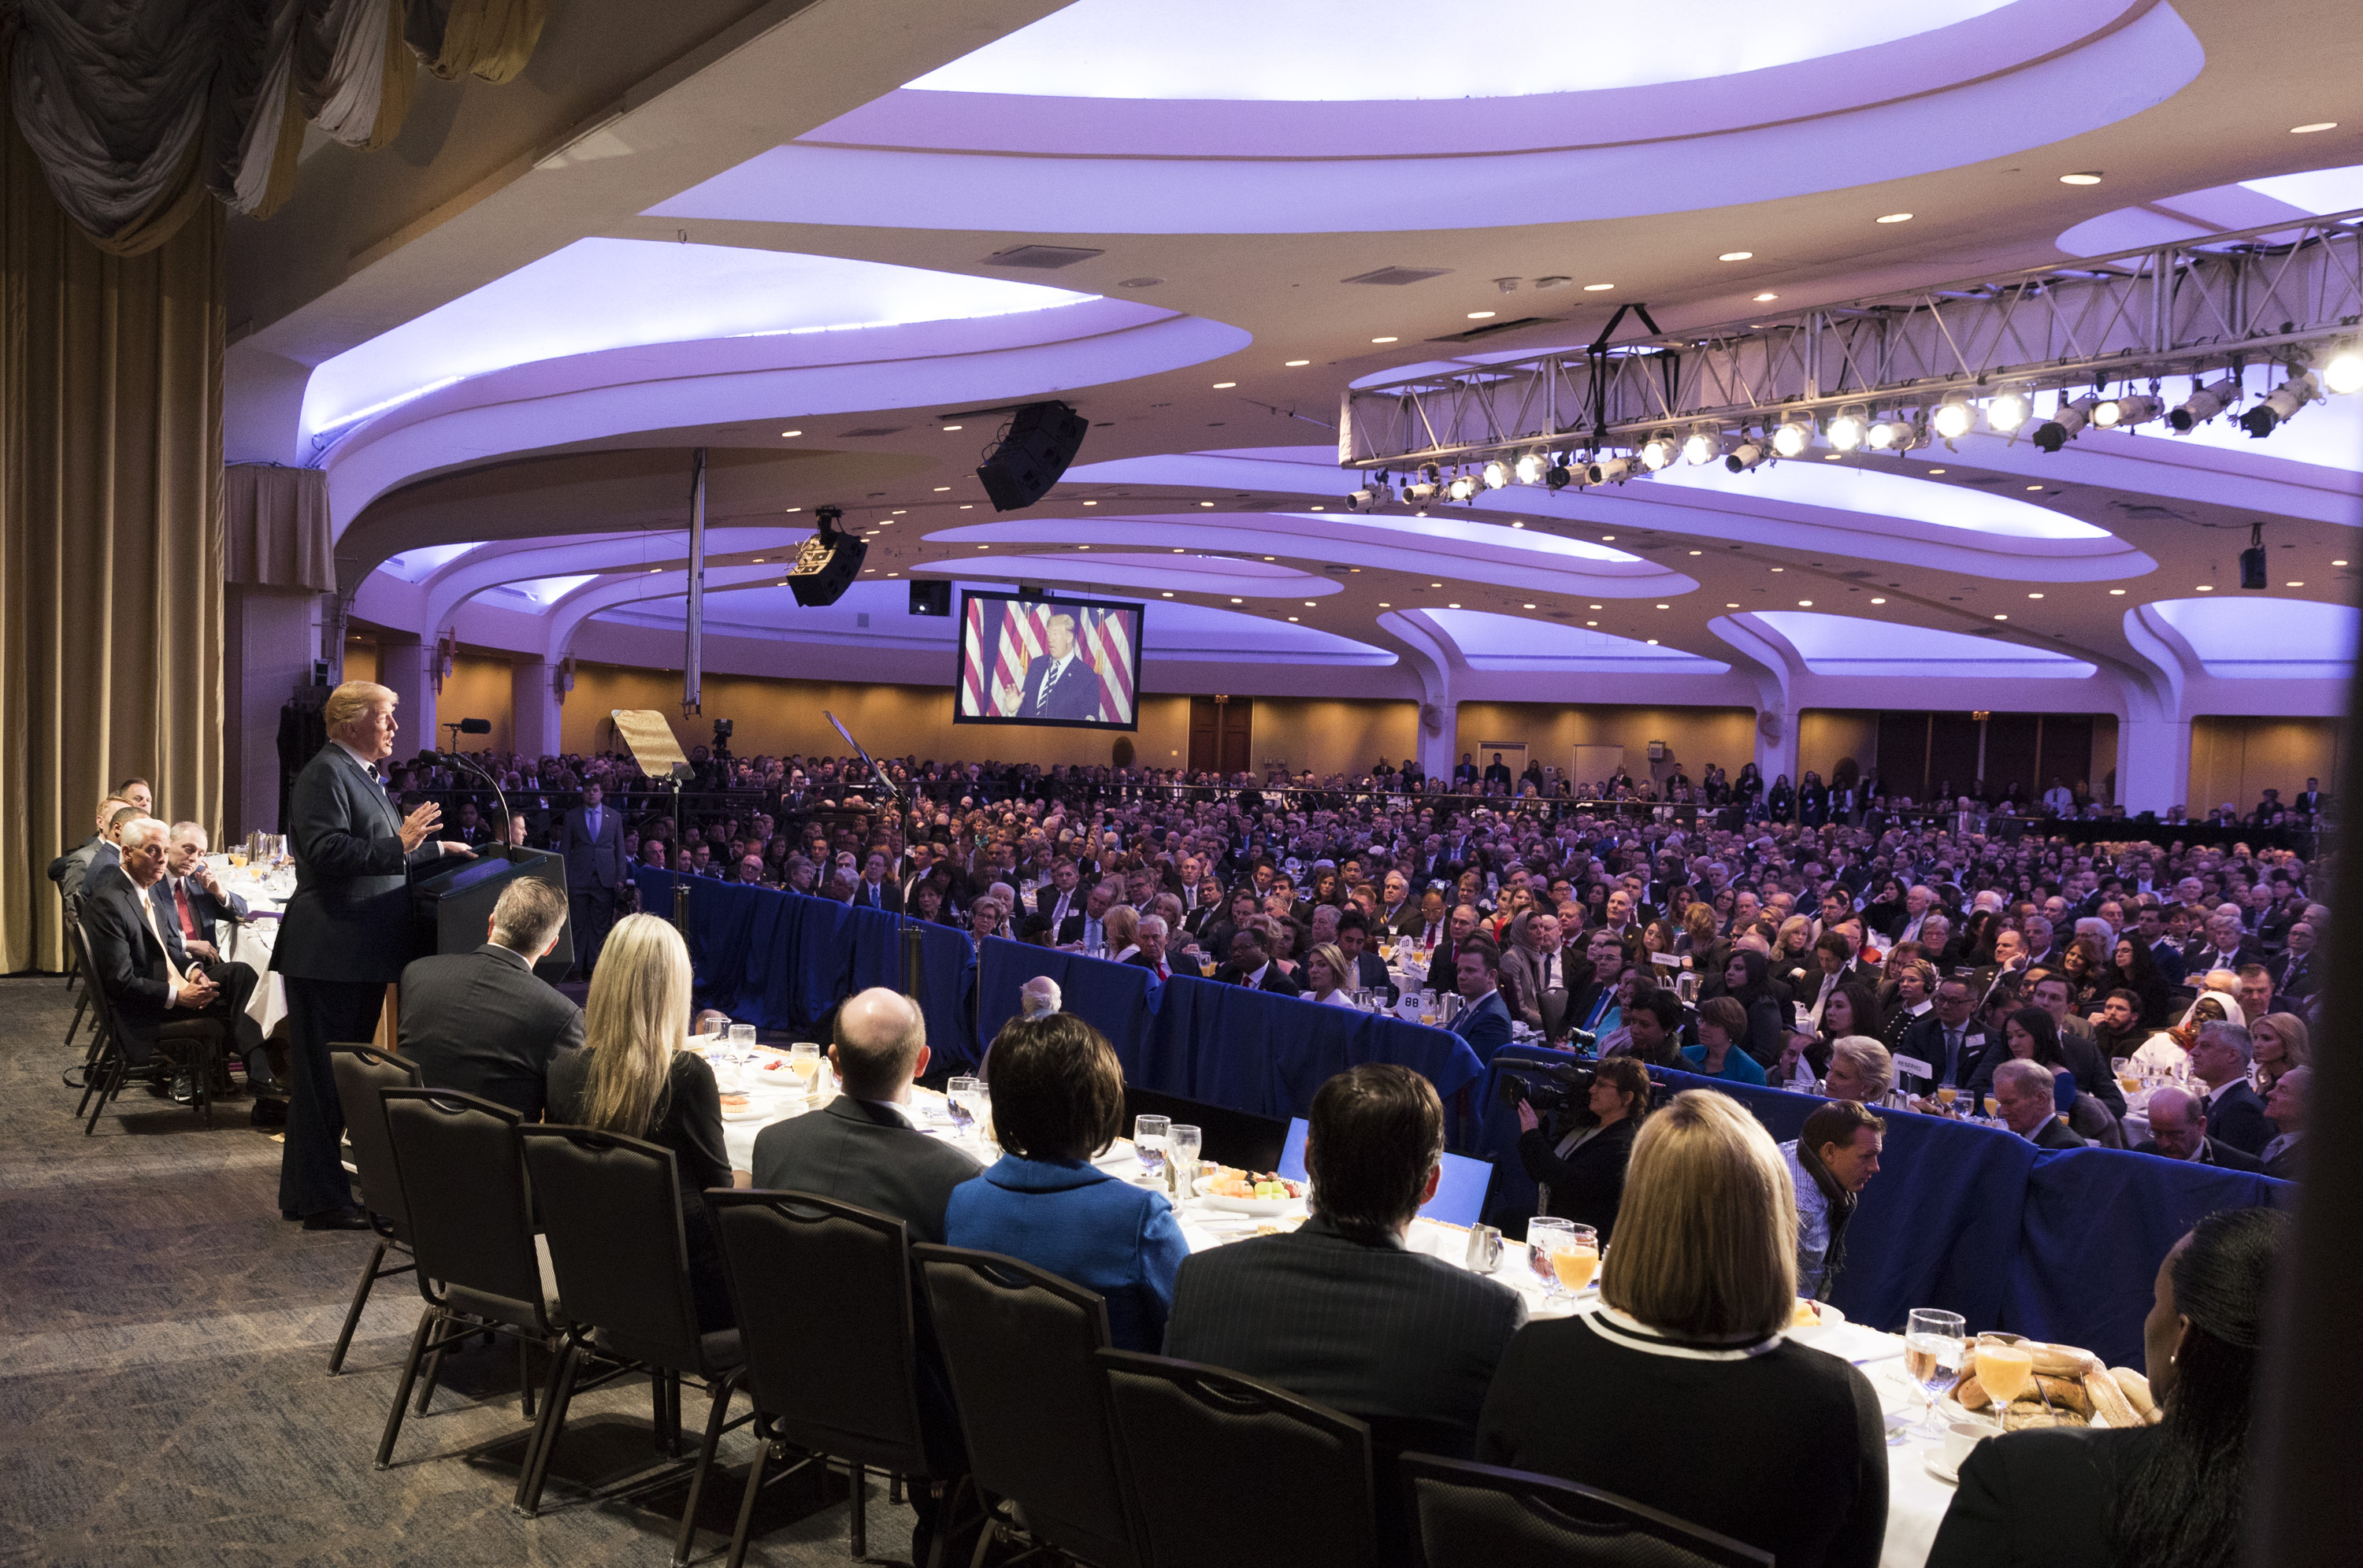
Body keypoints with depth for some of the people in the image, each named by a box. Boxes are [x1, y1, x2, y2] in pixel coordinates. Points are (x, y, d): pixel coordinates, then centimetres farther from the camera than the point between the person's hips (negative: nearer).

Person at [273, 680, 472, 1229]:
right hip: (329, 953, -11)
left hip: (361, 955, 11)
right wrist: (400, 845, -30)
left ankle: (312, 1190, 27)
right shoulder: (324, 774, -13)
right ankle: (319, 1201, 3)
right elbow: (327, 852, -25)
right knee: (323, 1076, -3)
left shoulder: (363, 775, 20)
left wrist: (433, 847, 32)